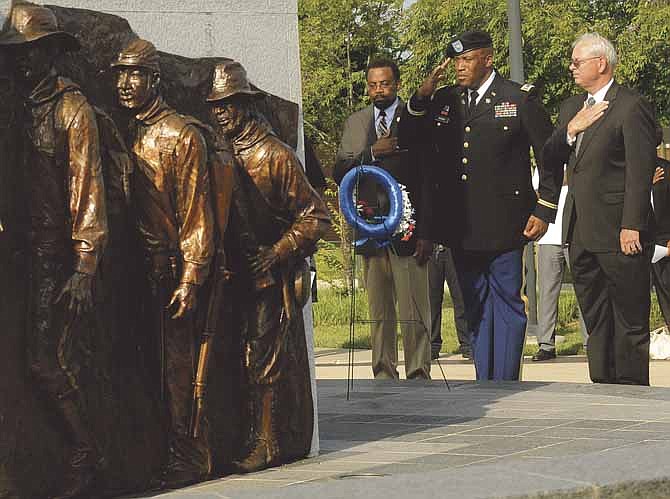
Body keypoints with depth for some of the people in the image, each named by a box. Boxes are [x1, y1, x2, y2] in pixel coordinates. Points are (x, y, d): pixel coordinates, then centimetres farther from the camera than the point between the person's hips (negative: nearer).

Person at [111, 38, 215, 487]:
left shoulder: (182, 134, -3)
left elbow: (196, 212, -6)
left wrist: (190, 280, -13)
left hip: (170, 269, -5)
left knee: (176, 364, -4)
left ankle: (188, 458, 0)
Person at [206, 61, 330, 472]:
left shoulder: (274, 155, -7)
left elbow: (315, 217, -6)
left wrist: (277, 253, -12)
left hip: (270, 279, -6)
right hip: (235, 278, 6)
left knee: (265, 362, -6)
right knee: (244, 359, 6)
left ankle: (270, 446, -1)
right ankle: (251, 442, 11)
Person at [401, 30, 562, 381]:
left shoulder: (520, 99, -1)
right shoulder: (443, 100, 11)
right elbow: (410, 141, 10)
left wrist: (544, 210, -5)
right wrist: (422, 96, -3)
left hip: (503, 224, -5)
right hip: (460, 227, 5)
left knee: (506, 302, -1)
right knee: (475, 308, 9)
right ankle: (484, 387, 14)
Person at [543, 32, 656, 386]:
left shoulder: (632, 108, -10)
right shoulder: (572, 107, 16)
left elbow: (641, 172, -15)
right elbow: (549, 157, 14)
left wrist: (632, 226, -20)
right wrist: (570, 130, -4)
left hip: (617, 233, -8)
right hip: (581, 233, 8)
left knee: (629, 319, -2)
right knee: (595, 318, 12)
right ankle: (602, 387, 18)